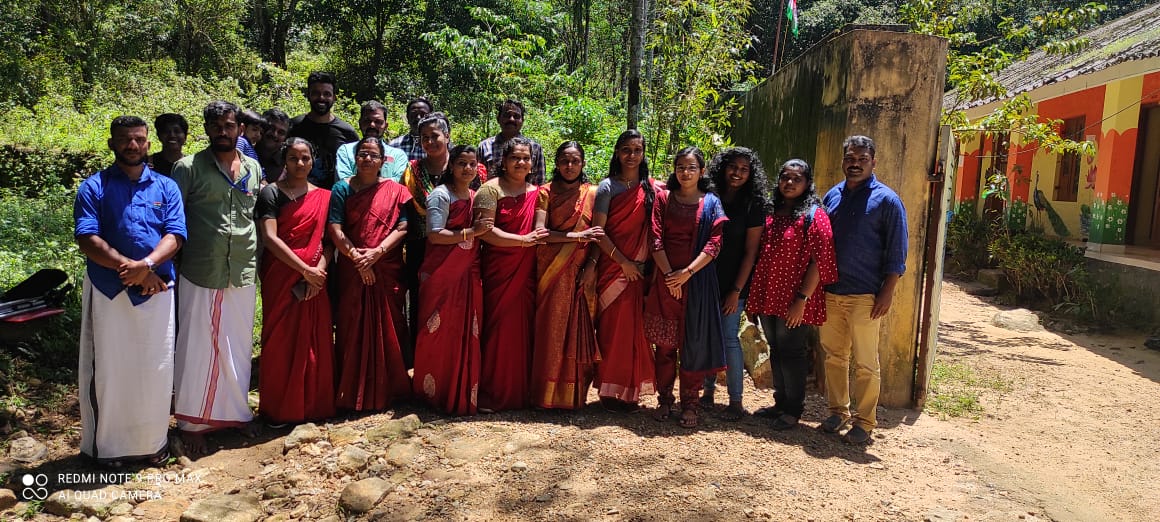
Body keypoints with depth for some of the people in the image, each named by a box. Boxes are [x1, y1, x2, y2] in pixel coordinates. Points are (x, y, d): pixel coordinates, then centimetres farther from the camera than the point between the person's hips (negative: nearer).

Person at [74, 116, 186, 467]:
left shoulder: (166, 187, 9)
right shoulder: (94, 187, 3)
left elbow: (175, 235, -2)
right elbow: (87, 240, -8)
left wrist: (147, 264, -20)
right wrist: (129, 267, -18)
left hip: (156, 290, 2)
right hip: (108, 290, -1)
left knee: (155, 368, 7)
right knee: (109, 368, 6)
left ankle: (153, 441, 21)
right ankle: (109, 445, 20)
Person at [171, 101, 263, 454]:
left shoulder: (253, 169, 9)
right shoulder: (189, 168, -3)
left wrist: (260, 262, 11)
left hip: (243, 275, 4)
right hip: (200, 275, -3)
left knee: (238, 347, 13)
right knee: (197, 348, 5)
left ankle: (236, 411, 29)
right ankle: (192, 421, 19)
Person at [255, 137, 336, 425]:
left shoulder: (323, 196, 11)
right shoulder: (272, 192, 0)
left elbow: (329, 239, 7)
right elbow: (269, 238, -11)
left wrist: (320, 270, -11)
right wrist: (305, 269, -14)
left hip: (315, 279, 3)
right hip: (281, 277, -3)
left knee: (316, 341, 4)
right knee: (281, 340, 1)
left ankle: (314, 404, 17)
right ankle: (279, 408, 13)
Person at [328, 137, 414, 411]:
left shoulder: (395, 191, 7)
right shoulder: (342, 189, 5)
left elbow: (402, 228, -1)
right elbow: (335, 229, -4)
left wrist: (377, 252, -15)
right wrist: (357, 257, -15)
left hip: (388, 271, 1)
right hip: (352, 272, 0)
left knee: (387, 328, 4)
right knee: (352, 330, 1)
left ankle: (386, 388, 16)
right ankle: (352, 392, 11)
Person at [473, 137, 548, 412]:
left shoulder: (535, 192, 14)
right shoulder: (491, 189, -3)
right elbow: (485, 231, -13)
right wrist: (524, 240, -15)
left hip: (526, 270, 5)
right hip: (498, 269, -5)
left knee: (524, 325, 5)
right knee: (498, 327, -3)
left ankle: (520, 390, 16)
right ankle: (491, 392, 8)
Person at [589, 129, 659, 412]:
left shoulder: (651, 187, 9)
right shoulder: (608, 186, -2)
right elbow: (598, 231, -6)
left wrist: (642, 264, 0)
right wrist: (623, 262, -11)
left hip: (638, 269, 3)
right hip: (612, 267, -3)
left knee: (634, 328, 5)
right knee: (612, 327, -2)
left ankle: (629, 390, 15)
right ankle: (609, 390, 9)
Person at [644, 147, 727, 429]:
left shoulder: (711, 202, 5)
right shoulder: (663, 198, 8)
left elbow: (714, 244, -3)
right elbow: (655, 239, 0)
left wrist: (687, 273, -13)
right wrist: (669, 273, -10)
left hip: (697, 279, -1)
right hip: (665, 277, 1)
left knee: (693, 341, 1)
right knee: (664, 342, 5)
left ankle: (690, 402, 10)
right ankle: (665, 399, 16)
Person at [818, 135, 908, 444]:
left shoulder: (885, 199, -4)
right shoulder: (832, 196, 10)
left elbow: (896, 251, -6)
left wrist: (887, 292, -12)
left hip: (864, 297, -5)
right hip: (830, 292, 5)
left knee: (865, 363, 1)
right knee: (834, 356, 12)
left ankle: (864, 422, 12)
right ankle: (838, 411, 25)